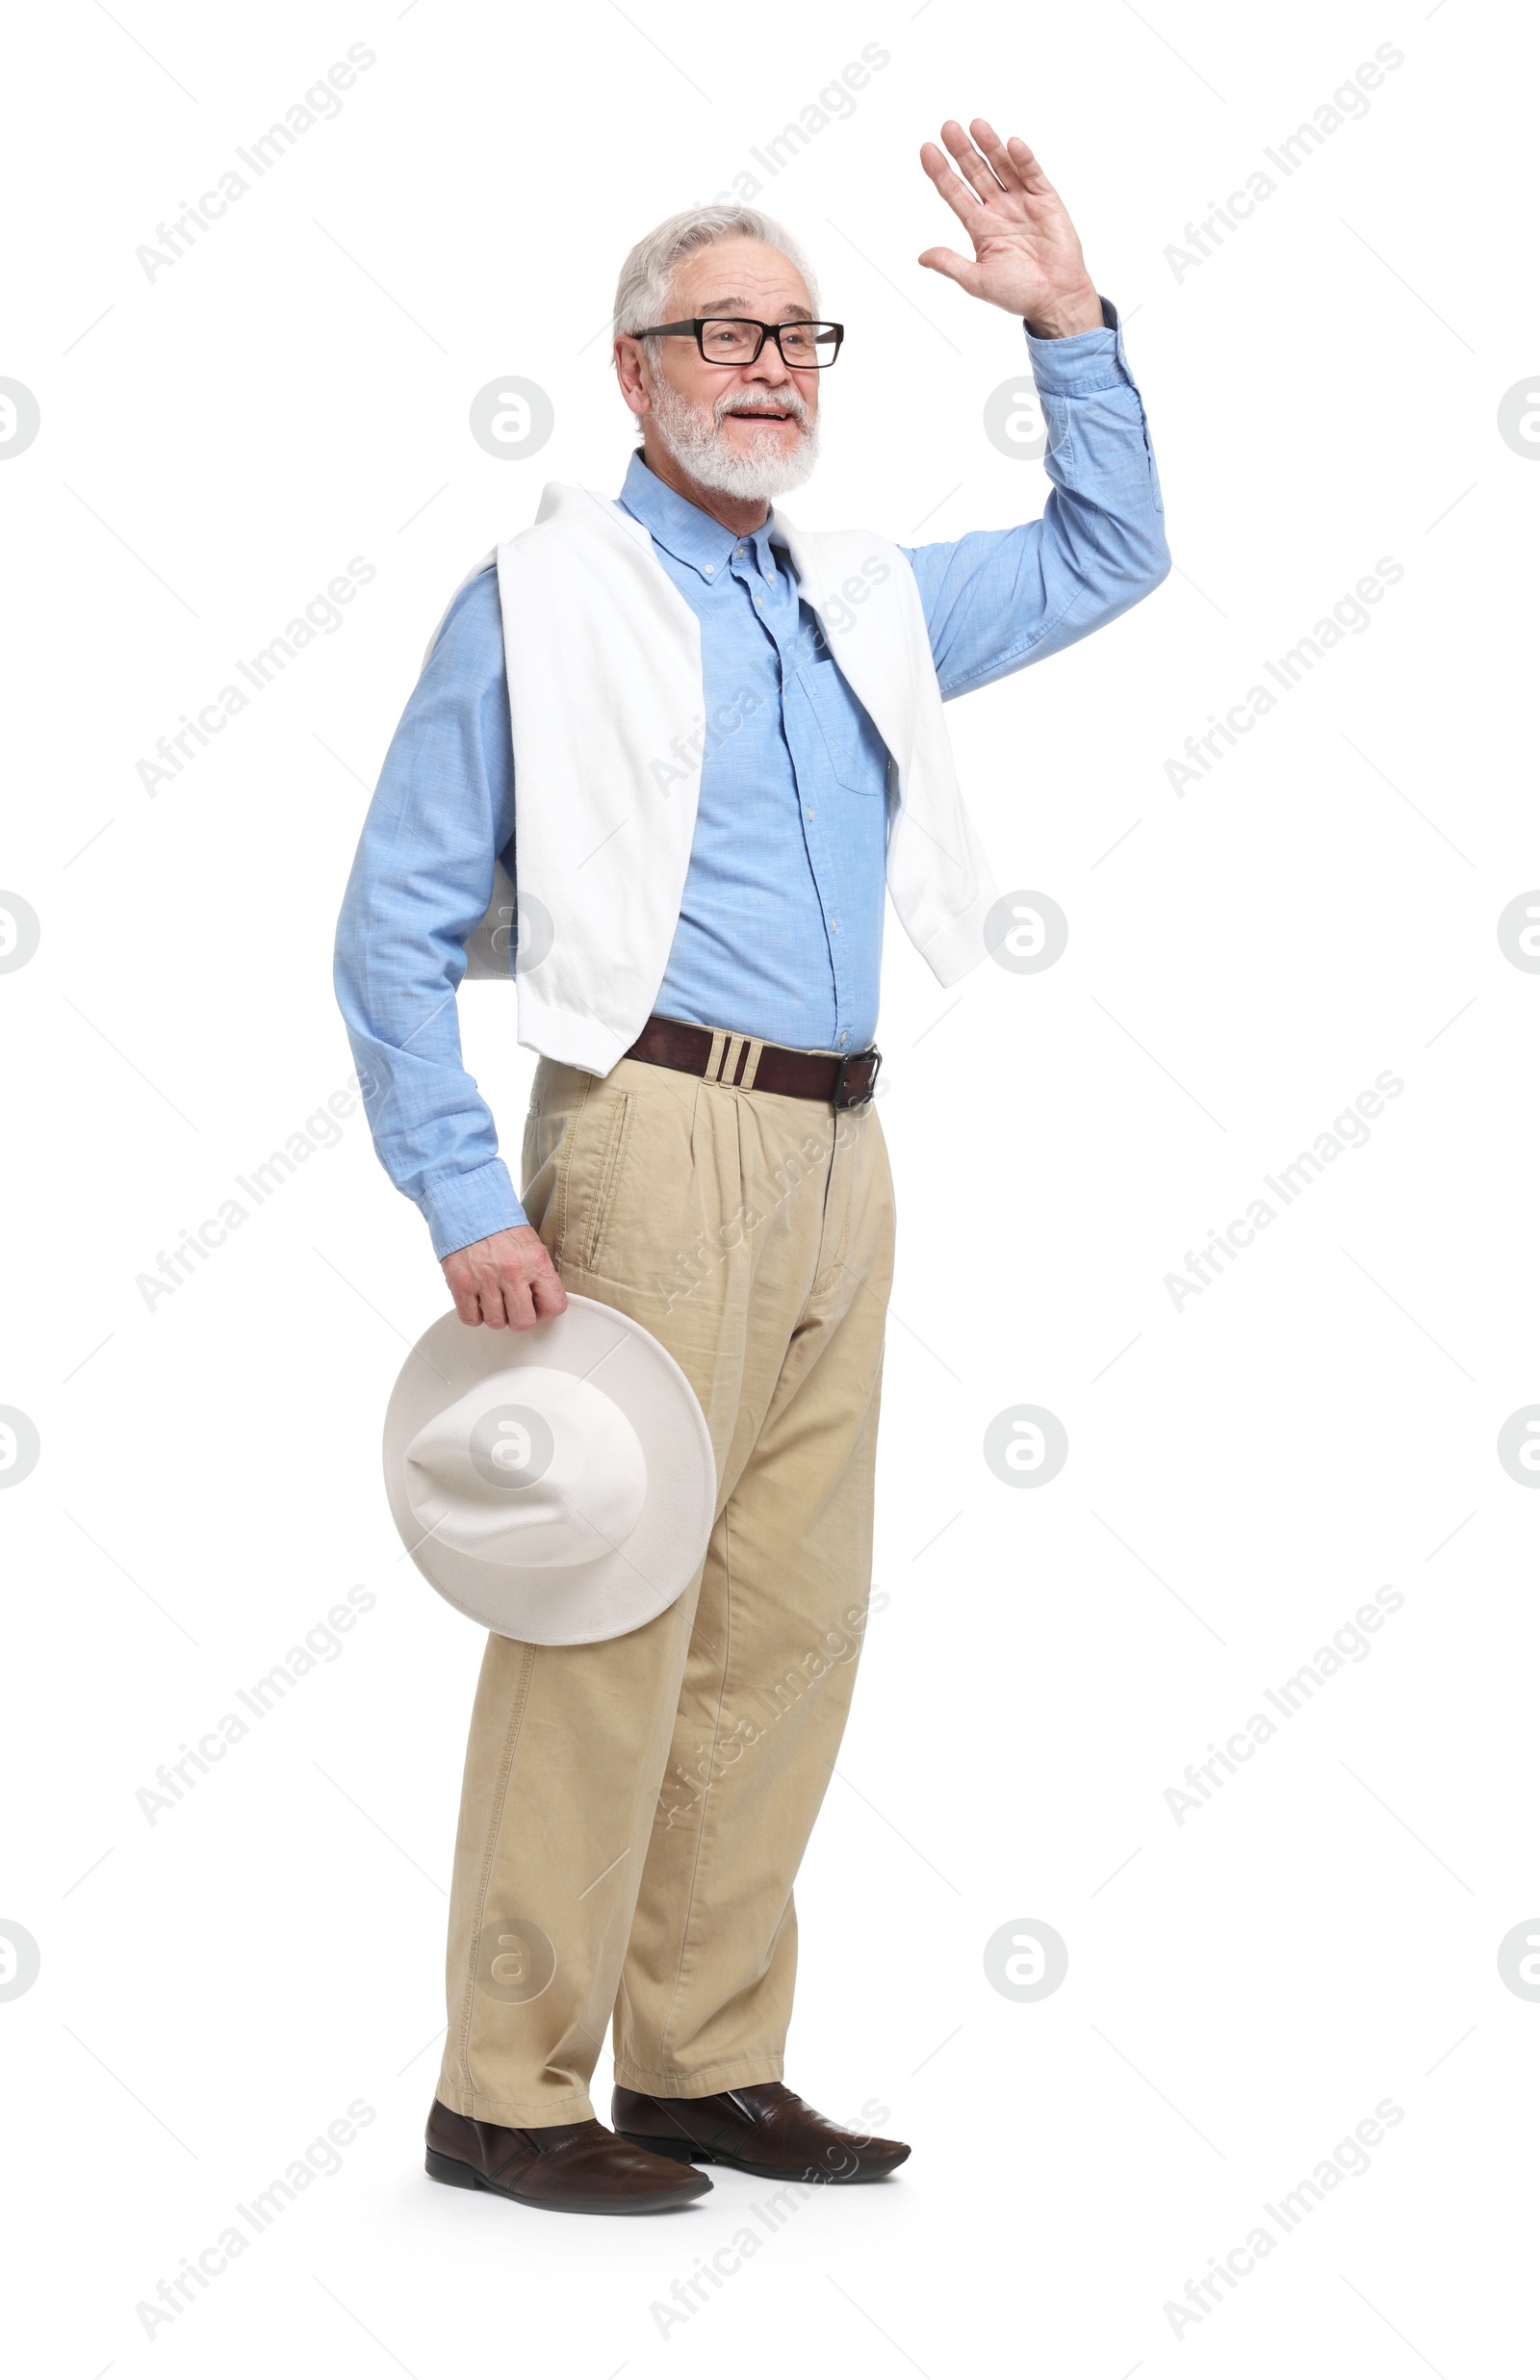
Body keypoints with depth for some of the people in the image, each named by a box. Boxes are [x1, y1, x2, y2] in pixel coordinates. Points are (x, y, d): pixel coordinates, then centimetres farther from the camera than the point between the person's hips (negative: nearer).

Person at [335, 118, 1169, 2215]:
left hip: (840, 1159, 7)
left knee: (788, 1625, 7)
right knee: (608, 1621, -8)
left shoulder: (865, 603, 19)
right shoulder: (544, 600, 1)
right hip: (661, 1137, -7)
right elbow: (398, 923, -2)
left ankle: (706, 2066, 16)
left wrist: (1068, 321, 16)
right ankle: (509, 2094, 1)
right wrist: (467, 1202, -10)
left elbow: (1109, 555, 29)